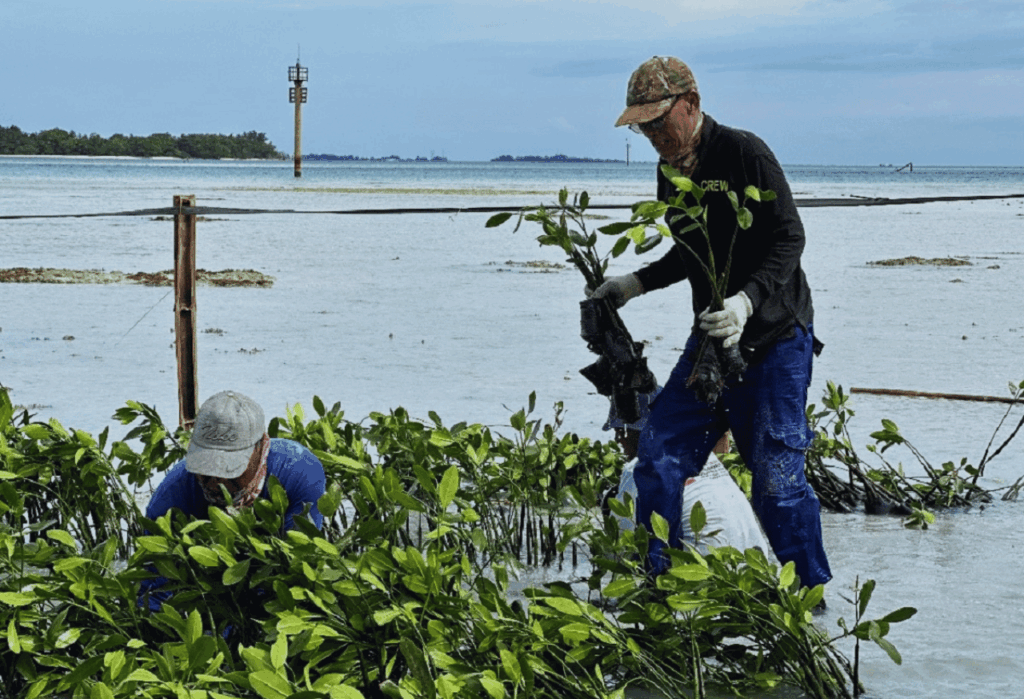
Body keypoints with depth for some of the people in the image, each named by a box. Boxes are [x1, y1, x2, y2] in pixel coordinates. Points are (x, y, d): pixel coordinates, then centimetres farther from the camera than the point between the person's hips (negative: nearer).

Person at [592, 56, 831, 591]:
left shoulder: (744, 154, -14)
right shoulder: (671, 171, 9)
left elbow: (788, 241, -17)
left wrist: (747, 300, -31)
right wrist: (636, 283, 11)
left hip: (774, 339, -7)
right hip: (710, 339, 7)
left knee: (774, 477, -6)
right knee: (659, 455, 1)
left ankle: (812, 592, 10)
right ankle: (653, 582, 12)